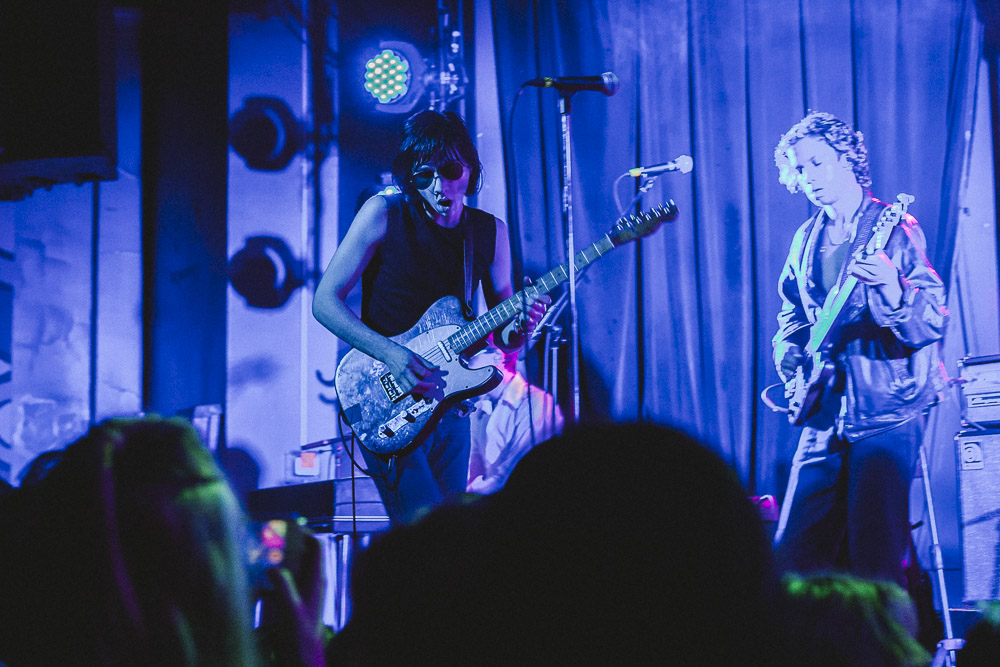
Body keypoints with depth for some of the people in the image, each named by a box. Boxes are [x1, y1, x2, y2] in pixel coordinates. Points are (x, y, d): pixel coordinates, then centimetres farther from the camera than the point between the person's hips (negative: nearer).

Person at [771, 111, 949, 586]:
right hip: (826, 411, 6)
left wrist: (892, 291, -32)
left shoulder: (894, 231, -5)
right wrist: (789, 352, 6)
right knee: (796, 551, 2)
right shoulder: (806, 241, 14)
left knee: (875, 556, -11)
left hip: (887, 409, -6)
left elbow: (934, 323, -13)